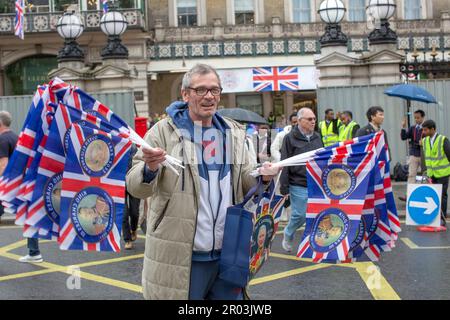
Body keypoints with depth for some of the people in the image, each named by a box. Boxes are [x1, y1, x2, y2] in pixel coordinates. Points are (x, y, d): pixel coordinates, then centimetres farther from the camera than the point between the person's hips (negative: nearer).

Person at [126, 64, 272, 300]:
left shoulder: (233, 133, 10)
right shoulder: (164, 131, -4)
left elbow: (245, 184, 16)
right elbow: (136, 188, -7)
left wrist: (262, 177, -6)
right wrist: (149, 169, -28)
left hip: (229, 253, 5)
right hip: (179, 256, -4)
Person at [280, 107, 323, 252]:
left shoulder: (317, 137, 13)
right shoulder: (290, 138, -5)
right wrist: (284, 185, -9)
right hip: (298, 185, -5)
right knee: (300, 215, 0)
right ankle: (288, 235, 27)